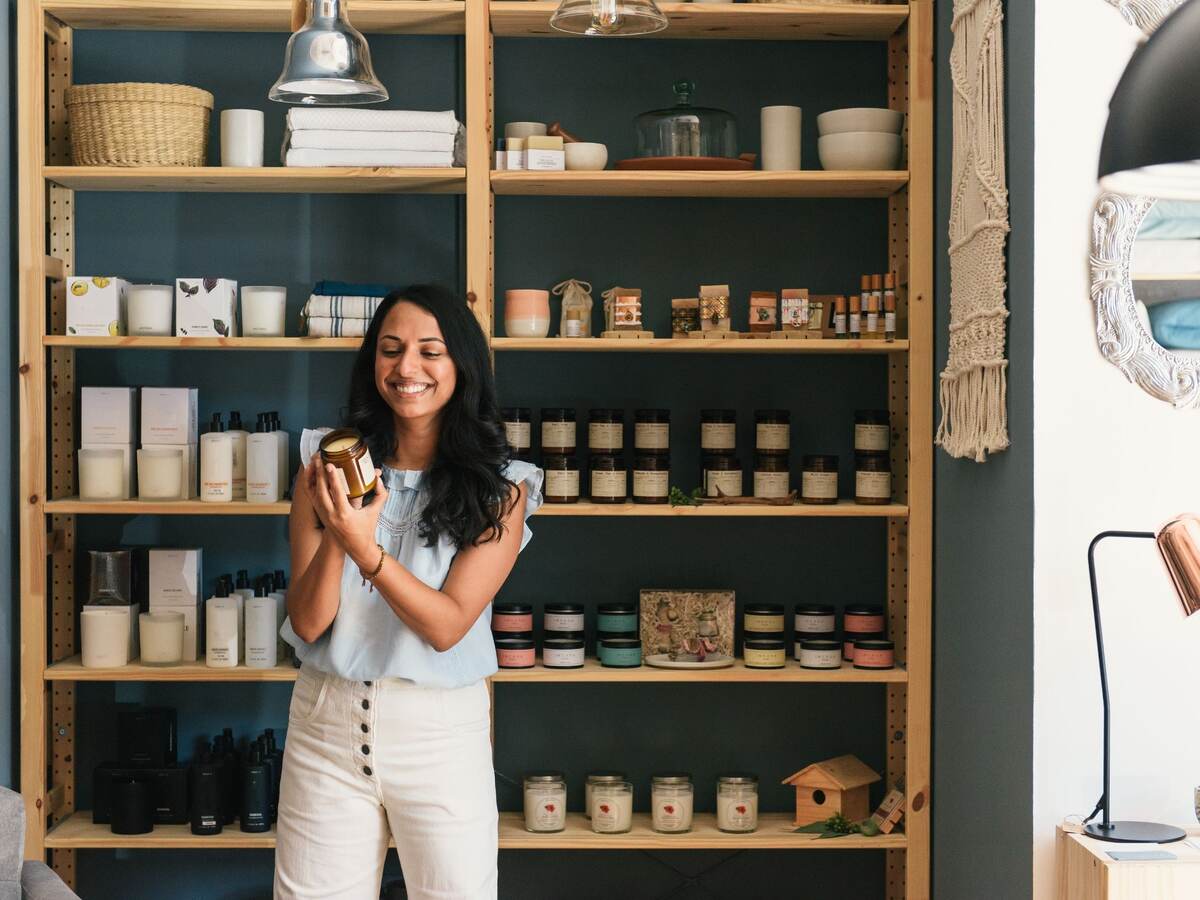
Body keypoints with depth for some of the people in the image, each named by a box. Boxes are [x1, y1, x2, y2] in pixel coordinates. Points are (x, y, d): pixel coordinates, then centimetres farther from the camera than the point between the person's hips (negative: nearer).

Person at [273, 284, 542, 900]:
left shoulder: (500, 487, -5)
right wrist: (338, 534, -21)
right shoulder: (327, 473, 1)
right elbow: (307, 622, -4)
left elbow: (446, 625, -13)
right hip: (326, 719, 2)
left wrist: (365, 548, -26)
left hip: (441, 732, -2)